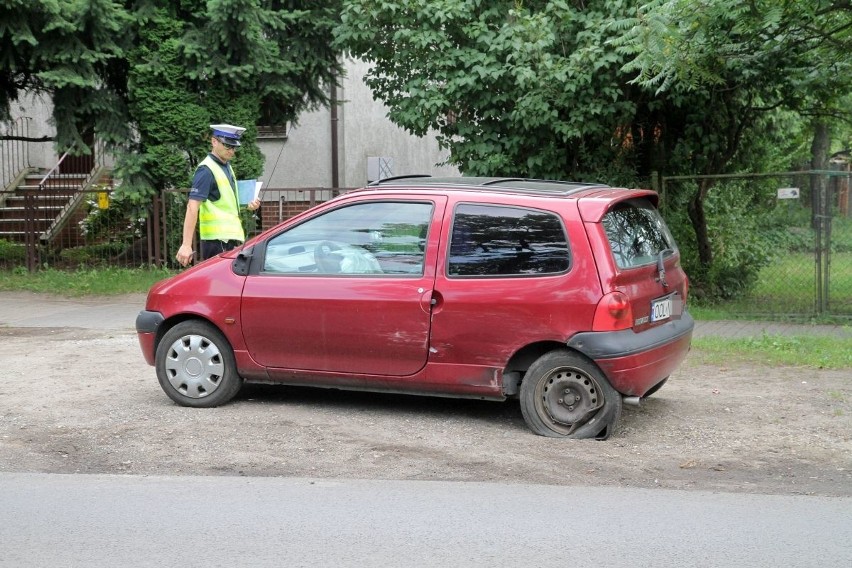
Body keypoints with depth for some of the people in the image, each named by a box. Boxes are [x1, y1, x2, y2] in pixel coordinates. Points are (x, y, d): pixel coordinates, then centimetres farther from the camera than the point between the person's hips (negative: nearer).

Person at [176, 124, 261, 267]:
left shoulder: (227, 167, 16)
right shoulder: (207, 170, -12)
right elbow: (192, 208, -19)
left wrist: (247, 205, 8)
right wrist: (186, 245, -26)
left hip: (231, 237, 9)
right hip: (217, 240, -9)